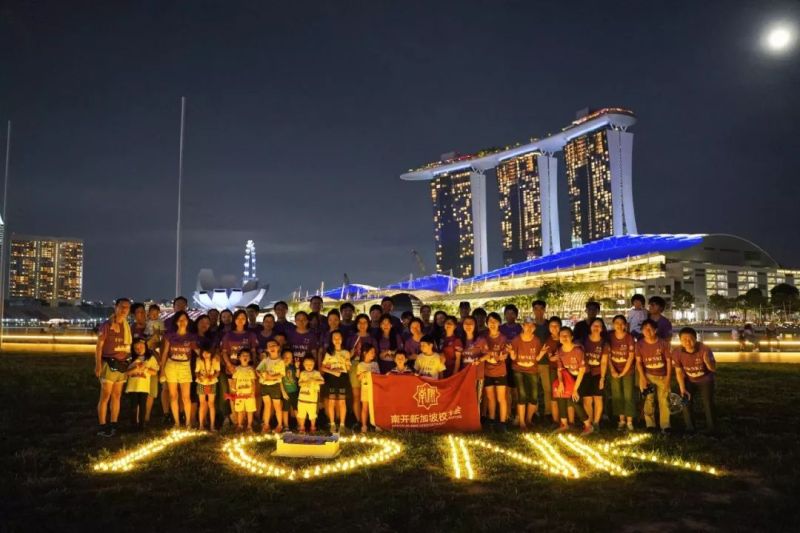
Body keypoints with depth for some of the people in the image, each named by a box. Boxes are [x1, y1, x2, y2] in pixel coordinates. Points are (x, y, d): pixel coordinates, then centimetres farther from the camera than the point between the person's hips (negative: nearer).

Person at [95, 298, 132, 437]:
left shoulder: (127, 326, 12)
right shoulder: (106, 325, -7)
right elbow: (99, 346, -9)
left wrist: (130, 364, 12)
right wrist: (98, 365, -18)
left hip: (123, 365, 6)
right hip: (109, 364, -6)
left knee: (117, 396, 9)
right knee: (105, 396, -5)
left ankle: (113, 425, 15)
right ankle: (102, 427, -1)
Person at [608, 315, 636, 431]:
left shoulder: (630, 338, -11)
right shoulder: (610, 337, -4)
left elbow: (631, 357, -10)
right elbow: (608, 355, -2)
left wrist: (623, 372, -11)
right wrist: (612, 370, -10)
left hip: (627, 371, -3)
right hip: (615, 371, 3)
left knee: (628, 395, -3)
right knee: (617, 395, 6)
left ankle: (629, 421, 4)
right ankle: (621, 420, 17)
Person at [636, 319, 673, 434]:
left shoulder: (663, 343, -11)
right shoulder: (640, 344, -8)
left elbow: (669, 361, -6)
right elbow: (638, 361, -4)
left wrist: (668, 378, -9)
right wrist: (642, 377, -11)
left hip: (662, 376, -1)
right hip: (648, 375, 1)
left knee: (664, 401, -2)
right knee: (648, 400, 1)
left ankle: (665, 426, 6)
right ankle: (650, 424, 11)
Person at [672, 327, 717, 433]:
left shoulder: (705, 350, -30)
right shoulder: (677, 352, -23)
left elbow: (713, 369, -25)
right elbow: (679, 371, -11)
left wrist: (707, 362, -47)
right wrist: (682, 388, -15)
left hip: (705, 379, -2)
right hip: (689, 380, 2)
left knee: (708, 403, -10)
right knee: (686, 403, -4)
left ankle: (711, 429, 9)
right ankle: (690, 429, 14)